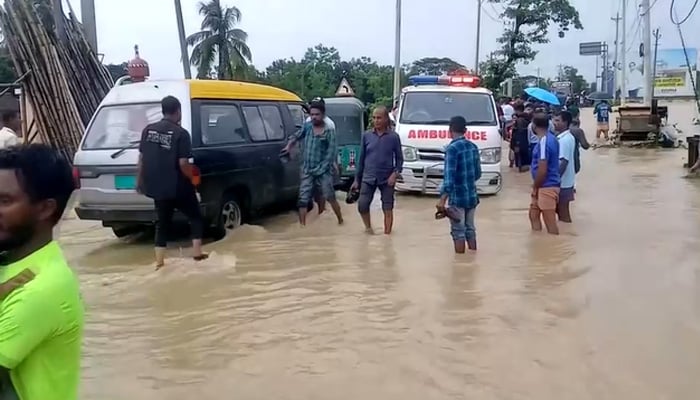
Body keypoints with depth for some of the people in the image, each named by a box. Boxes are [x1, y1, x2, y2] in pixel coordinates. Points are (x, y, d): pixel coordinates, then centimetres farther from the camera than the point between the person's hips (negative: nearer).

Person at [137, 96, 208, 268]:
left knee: (163, 222, 16)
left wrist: (140, 180, 19)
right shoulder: (181, 133, -12)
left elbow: (141, 158, 9)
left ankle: (160, 261, 13)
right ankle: (197, 252, 8)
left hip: (155, 186, 5)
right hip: (177, 186, -5)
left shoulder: (148, 130, 5)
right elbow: (183, 163, -16)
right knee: (195, 217, 13)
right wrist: (192, 178, 0)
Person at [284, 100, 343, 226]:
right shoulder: (307, 126, 6)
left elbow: (332, 152, -10)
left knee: (330, 197, -1)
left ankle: (341, 221, 17)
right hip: (307, 170, 4)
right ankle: (302, 225, 6)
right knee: (303, 199, 0)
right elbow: (296, 136, 23)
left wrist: (321, 168, -14)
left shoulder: (329, 131, -7)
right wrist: (289, 146, 4)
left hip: (323, 171, -4)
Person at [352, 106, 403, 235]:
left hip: (387, 179, -1)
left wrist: (395, 173, -14)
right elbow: (361, 159, 8)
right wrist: (357, 179, 8)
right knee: (362, 205, -10)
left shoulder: (394, 137, -2)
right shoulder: (366, 135, 3)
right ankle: (368, 227, 16)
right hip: (368, 178, 1)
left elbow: (399, 158, 3)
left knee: (388, 209, 3)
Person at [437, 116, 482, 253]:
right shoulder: (473, 147, 8)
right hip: (472, 196, 7)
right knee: (470, 229, 17)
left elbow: (449, 176, -23)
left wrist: (442, 199, -27)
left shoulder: (452, 148, -14)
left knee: (458, 232, 0)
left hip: (457, 197, -7)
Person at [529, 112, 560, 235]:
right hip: (545, 186, 10)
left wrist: (535, 188, -10)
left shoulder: (543, 142, -21)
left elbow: (542, 170, -23)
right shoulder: (551, 138, 10)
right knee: (533, 215, 20)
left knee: (550, 222, -2)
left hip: (546, 187, -10)